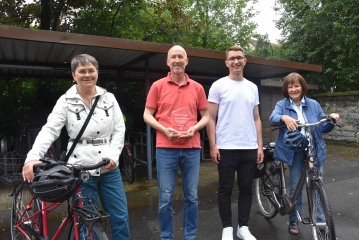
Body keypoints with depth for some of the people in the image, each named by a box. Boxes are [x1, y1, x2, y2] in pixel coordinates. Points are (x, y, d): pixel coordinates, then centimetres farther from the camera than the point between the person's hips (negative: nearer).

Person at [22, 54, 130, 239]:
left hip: (109, 168, 2)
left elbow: (119, 130, 2)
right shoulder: (66, 101, 0)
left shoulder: (108, 98, 5)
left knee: (120, 217, 7)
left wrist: (113, 156, -12)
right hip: (80, 170, -2)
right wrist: (33, 158, -25)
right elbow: (49, 130, -9)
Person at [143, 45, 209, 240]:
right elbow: (147, 115, 4)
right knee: (165, 198, 5)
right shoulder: (158, 86, 4)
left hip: (192, 147, 2)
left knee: (192, 196, 10)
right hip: (166, 148, -1)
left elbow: (205, 116, 13)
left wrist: (194, 128, -6)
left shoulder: (197, 87, 9)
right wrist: (164, 129, -11)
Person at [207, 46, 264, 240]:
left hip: (250, 148, 4)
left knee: (246, 189, 12)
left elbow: (256, 119, 13)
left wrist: (260, 146, 7)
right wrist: (212, 146, -10)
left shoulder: (252, 87, 12)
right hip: (226, 148, -4)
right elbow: (210, 118, -4)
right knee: (226, 190, 6)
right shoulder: (218, 85, -1)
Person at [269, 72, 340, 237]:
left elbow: (323, 128, 11)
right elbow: (273, 117, -17)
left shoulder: (313, 104, 9)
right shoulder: (282, 105, 4)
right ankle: (294, 220, 23)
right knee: (296, 186, 6)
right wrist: (284, 117, -38)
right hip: (295, 151, -1)